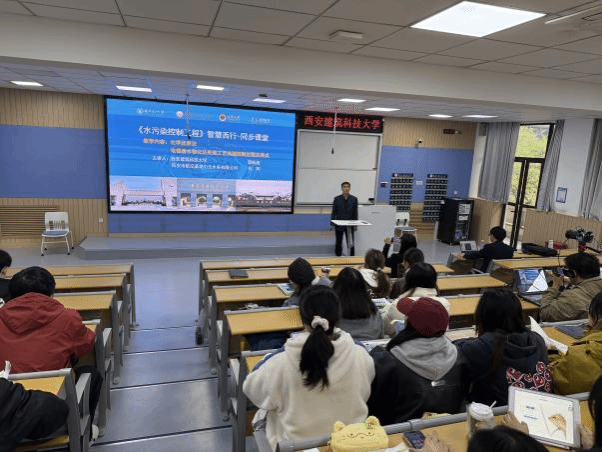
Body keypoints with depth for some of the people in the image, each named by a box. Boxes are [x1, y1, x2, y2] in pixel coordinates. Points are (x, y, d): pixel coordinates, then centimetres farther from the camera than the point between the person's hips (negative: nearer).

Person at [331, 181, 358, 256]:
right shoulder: (337, 199, 0)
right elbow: (334, 212, 2)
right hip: (339, 224, 1)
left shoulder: (354, 199, 1)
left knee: (350, 243, -4)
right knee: (338, 242, 11)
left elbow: (355, 213, 4)